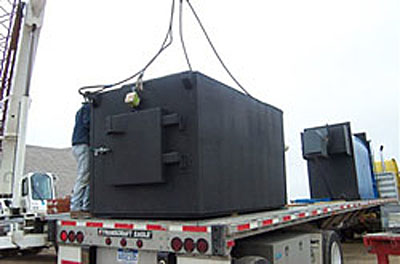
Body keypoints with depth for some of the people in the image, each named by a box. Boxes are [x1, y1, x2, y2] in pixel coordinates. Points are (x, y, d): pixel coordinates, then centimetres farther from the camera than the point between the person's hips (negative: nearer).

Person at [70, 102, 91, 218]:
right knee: (83, 178, -13)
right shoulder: (88, 107, 0)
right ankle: (75, 209, -14)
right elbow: (88, 124, -14)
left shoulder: (81, 109, 28)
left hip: (78, 146, 10)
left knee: (89, 178, 4)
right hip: (83, 145, -10)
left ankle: (85, 208, 1)